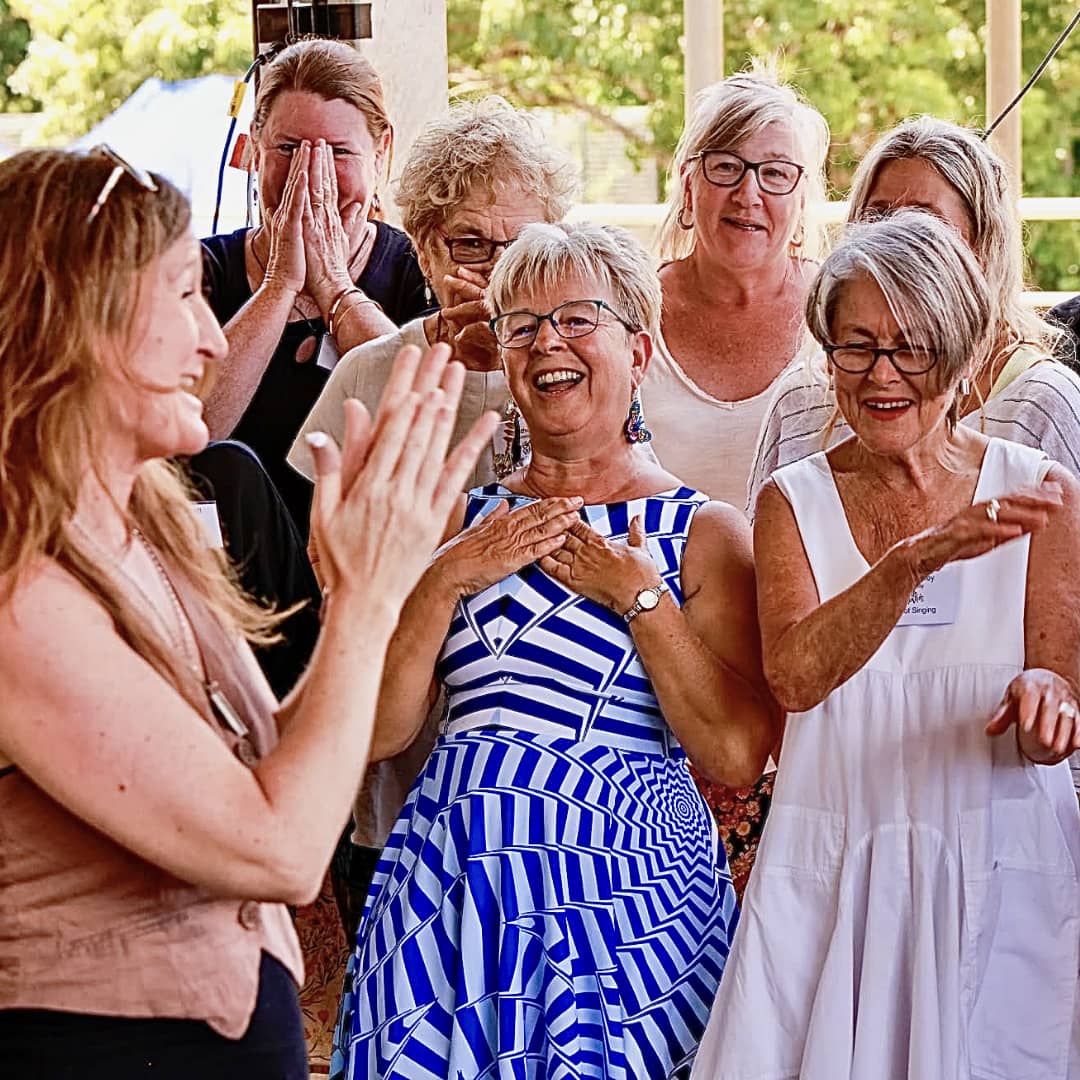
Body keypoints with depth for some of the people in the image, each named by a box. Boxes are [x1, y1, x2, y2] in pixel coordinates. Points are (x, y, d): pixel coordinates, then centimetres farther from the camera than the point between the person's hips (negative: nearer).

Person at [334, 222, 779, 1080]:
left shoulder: (704, 535, 1)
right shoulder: (460, 524, 11)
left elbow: (737, 754, -10)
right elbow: (376, 733, 3)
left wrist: (637, 594, -10)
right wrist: (449, 578, -6)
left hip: (622, 886, -3)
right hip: (449, 889, 3)